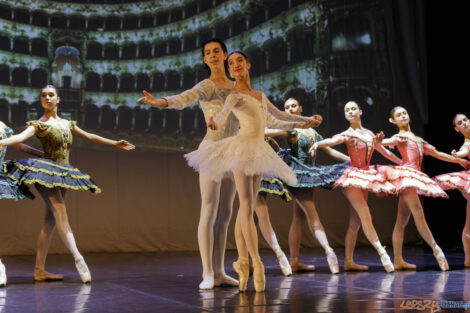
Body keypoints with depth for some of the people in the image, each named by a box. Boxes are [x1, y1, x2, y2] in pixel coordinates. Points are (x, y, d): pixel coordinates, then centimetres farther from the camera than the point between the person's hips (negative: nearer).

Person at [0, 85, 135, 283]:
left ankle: (39, 270, 6)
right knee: (61, 216, -18)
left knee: (50, 222, 4)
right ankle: (78, 259, -28)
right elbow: (21, 137, -15)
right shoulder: (39, 124, 1)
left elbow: (90, 137, 26)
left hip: (62, 174, 6)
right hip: (46, 172, -6)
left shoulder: (67, 124, 19)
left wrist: (115, 144, 28)